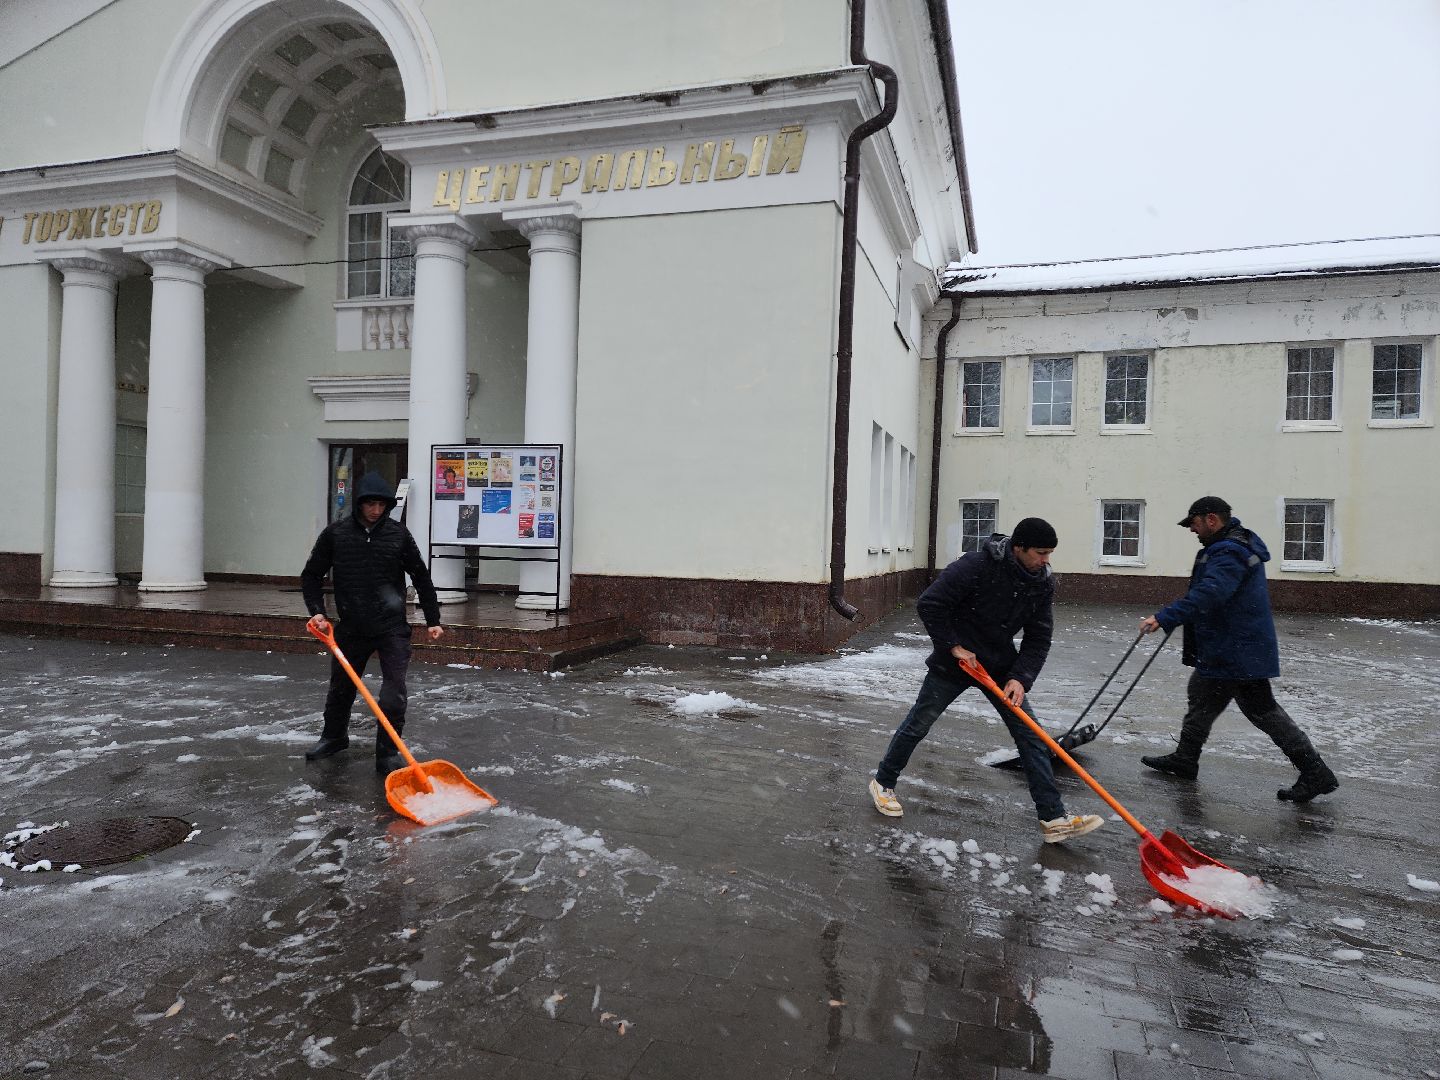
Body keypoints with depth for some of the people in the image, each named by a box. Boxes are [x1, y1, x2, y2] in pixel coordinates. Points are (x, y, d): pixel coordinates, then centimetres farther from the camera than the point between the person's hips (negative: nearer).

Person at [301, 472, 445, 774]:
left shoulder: (398, 533, -4)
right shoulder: (335, 534, -3)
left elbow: (421, 578, 3)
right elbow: (312, 575, 7)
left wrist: (432, 620, 3)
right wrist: (316, 611, -8)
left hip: (392, 627, -2)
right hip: (351, 627, 2)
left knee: (394, 693, -8)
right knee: (340, 687, 19)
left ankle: (388, 753, 4)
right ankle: (334, 736, 44)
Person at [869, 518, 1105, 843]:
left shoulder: (1043, 582, -7)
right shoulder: (975, 566, -26)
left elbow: (1038, 638, -3)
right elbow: (929, 604, -23)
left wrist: (1020, 678, -15)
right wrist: (953, 646, -20)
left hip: (1000, 667, 5)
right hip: (953, 664, -5)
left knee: (1030, 736, -1)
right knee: (918, 724, 7)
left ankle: (1054, 819, 4)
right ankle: (883, 783, 28)